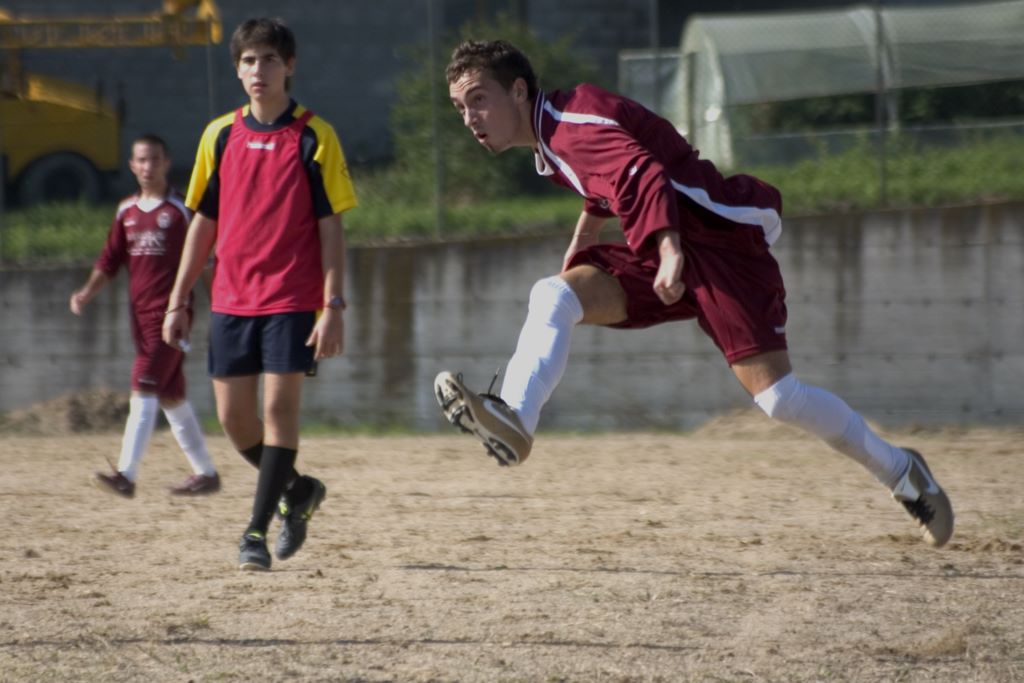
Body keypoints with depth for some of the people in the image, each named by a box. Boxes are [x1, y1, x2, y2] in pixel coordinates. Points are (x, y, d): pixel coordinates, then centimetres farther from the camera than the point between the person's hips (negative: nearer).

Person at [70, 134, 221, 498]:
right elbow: (110, 260, 14)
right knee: (170, 396, 12)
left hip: (172, 311, -7)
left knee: (144, 389, -17)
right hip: (140, 314, 7)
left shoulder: (181, 209, -4)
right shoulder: (126, 211, 12)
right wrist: (87, 292, 0)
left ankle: (126, 475, -23)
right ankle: (205, 472, 22)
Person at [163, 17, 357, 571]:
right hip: (231, 297, 4)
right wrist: (177, 302, 10)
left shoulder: (314, 137, -3)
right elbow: (203, 222, 13)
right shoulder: (220, 136, 8)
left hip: (292, 300, -4)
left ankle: (257, 530, -5)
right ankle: (297, 489, 27)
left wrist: (333, 306, -11)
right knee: (234, 415, 3)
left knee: (279, 407, -10)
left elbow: (331, 226, -4)